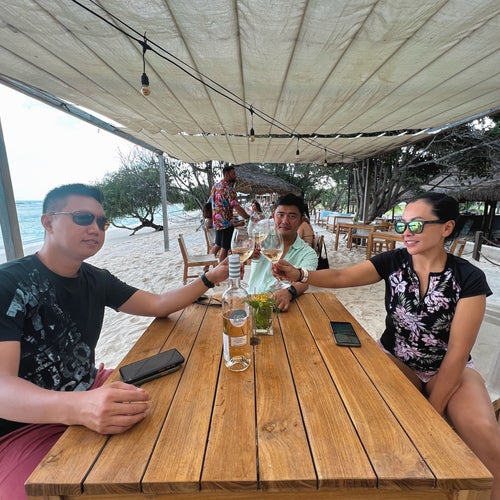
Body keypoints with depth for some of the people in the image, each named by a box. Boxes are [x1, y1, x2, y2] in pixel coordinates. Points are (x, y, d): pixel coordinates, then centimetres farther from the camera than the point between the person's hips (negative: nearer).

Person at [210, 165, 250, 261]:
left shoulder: (215, 186, 10)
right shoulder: (229, 188, -18)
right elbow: (237, 207, -24)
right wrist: (249, 218, -15)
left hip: (216, 221, 9)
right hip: (226, 222, -9)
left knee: (218, 245, 21)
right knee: (224, 249, 2)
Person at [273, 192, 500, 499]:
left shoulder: (469, 278, -14)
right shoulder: (393, 261, -9)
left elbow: (457, 352, -16)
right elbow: (340, 277, -17)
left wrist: (431, 410, -18)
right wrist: (299, 275, -35)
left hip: (449, 368, 0)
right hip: (397, 359, 1)